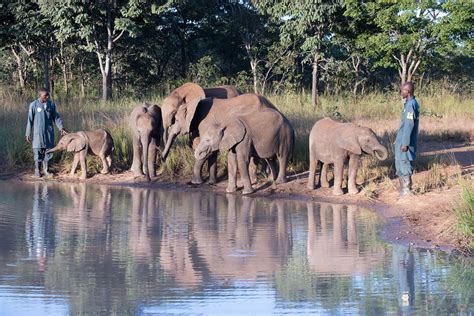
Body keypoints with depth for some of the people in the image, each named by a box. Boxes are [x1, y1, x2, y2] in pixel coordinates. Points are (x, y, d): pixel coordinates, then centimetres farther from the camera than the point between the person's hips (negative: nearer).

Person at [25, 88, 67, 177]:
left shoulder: (51, 104, 2)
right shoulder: (34, 105, -8)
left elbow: (56, 117, 9)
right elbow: (30, 120, -4)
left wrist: (61, 128, -1)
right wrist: (28, 134, -4)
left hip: (49, 132, 3)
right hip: (38, 132, -3)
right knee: (38, 151, 0)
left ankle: (45, 170, 19)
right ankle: (37, 170, 13)